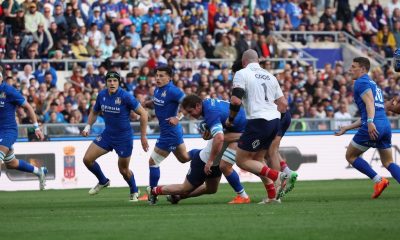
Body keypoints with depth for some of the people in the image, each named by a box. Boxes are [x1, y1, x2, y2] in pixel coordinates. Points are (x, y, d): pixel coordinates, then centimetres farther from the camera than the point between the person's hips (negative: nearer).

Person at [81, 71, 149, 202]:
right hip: (107, 135, 5)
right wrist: (88, 127, -1)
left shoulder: (125, 96, -20)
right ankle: (103, 181, 23)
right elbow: (94, 112, 15)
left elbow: (143, 113, -15)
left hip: (124, 137, -5)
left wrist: (143, 137, -15)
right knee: (87, 159, -3)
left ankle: (134, 191, 34)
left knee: (123, 169, 4)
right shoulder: (102, 95, -4)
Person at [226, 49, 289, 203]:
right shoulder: (269, 76, 17)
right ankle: (273, 196, 10)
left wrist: (230, 119, 2)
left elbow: (236, 100, -14)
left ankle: (277, 176, -14)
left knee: (241, 160, 3)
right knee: (257, 160, 20)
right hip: (275, 121, 7)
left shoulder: (242, 74, -3)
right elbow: (283, 104, 15)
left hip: (258, 121, -7)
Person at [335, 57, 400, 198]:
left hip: (372, 128, -8)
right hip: (386, 125, 8)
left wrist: (370, 122, -31)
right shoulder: (374, 85, 30)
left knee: (351, 156, 7)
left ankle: (378, 180, -5)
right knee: (388, 162, 10)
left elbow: (369, 102, -17)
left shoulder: (361, 82, 1)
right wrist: (347, 128, 37)